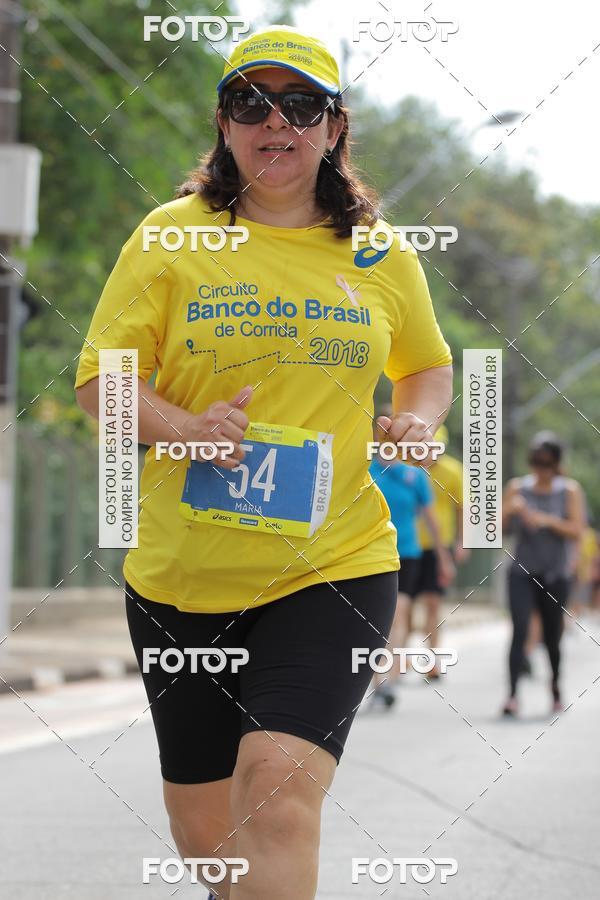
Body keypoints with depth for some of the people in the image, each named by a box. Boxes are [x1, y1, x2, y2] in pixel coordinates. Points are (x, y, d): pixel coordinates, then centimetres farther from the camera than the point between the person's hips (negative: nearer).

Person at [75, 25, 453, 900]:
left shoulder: (382, 255, 7)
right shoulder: (171, 235, 2)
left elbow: (430, 366, 24)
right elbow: (99, 376, -1)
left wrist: (418, 420, 0)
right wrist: (185, 428, -21)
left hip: (334, 566, -1)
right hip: (180, 573, 1)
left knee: (278, 794, -22)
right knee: (202, 824, 12)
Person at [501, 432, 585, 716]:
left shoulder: (570, 490, 0)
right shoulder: (518, 487, 3)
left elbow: (576, 530, -8)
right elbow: (497, 526, 2)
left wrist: (547, 521, -22)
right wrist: (509, 508, -18)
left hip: (554, 576, 0)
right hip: (522, 572, 0)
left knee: (552, 636, 10)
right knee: (520, 630, -18)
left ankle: (555, 687, 38)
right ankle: (512, 695, -22)